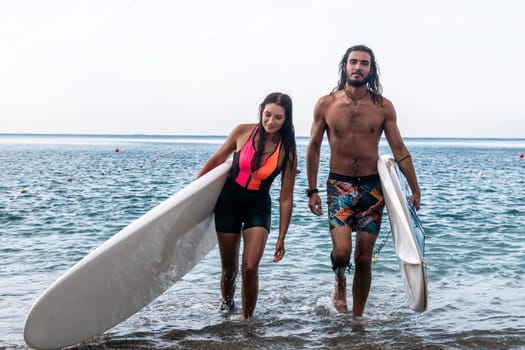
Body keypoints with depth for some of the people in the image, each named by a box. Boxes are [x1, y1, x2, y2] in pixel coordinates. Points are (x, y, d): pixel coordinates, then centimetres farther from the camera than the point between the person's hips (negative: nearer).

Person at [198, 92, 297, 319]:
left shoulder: (287, 152, -13)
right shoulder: (243, 132, -11)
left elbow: (286, 198, -8)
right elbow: (217, 160, 4)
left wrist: (281, 238, -7)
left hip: (258, 209, -1)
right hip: (228, 203, 1)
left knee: (250, 269, -15)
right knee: (229, 270, 11)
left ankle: (247, 320, 3)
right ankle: (226, 306, 40)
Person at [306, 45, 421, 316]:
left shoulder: (383, 107, -1)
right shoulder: (326, 104, -2)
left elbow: (399, 149, 3)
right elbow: (313, 147, 5)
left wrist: (415, 189, 1)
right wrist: (312, 190, 3)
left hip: (372, 186, 1)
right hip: (339, 184, -1)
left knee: (364, 259, 4)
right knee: (342, 252, -16)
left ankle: (357, 317, 21)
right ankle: (340, 284, 19)